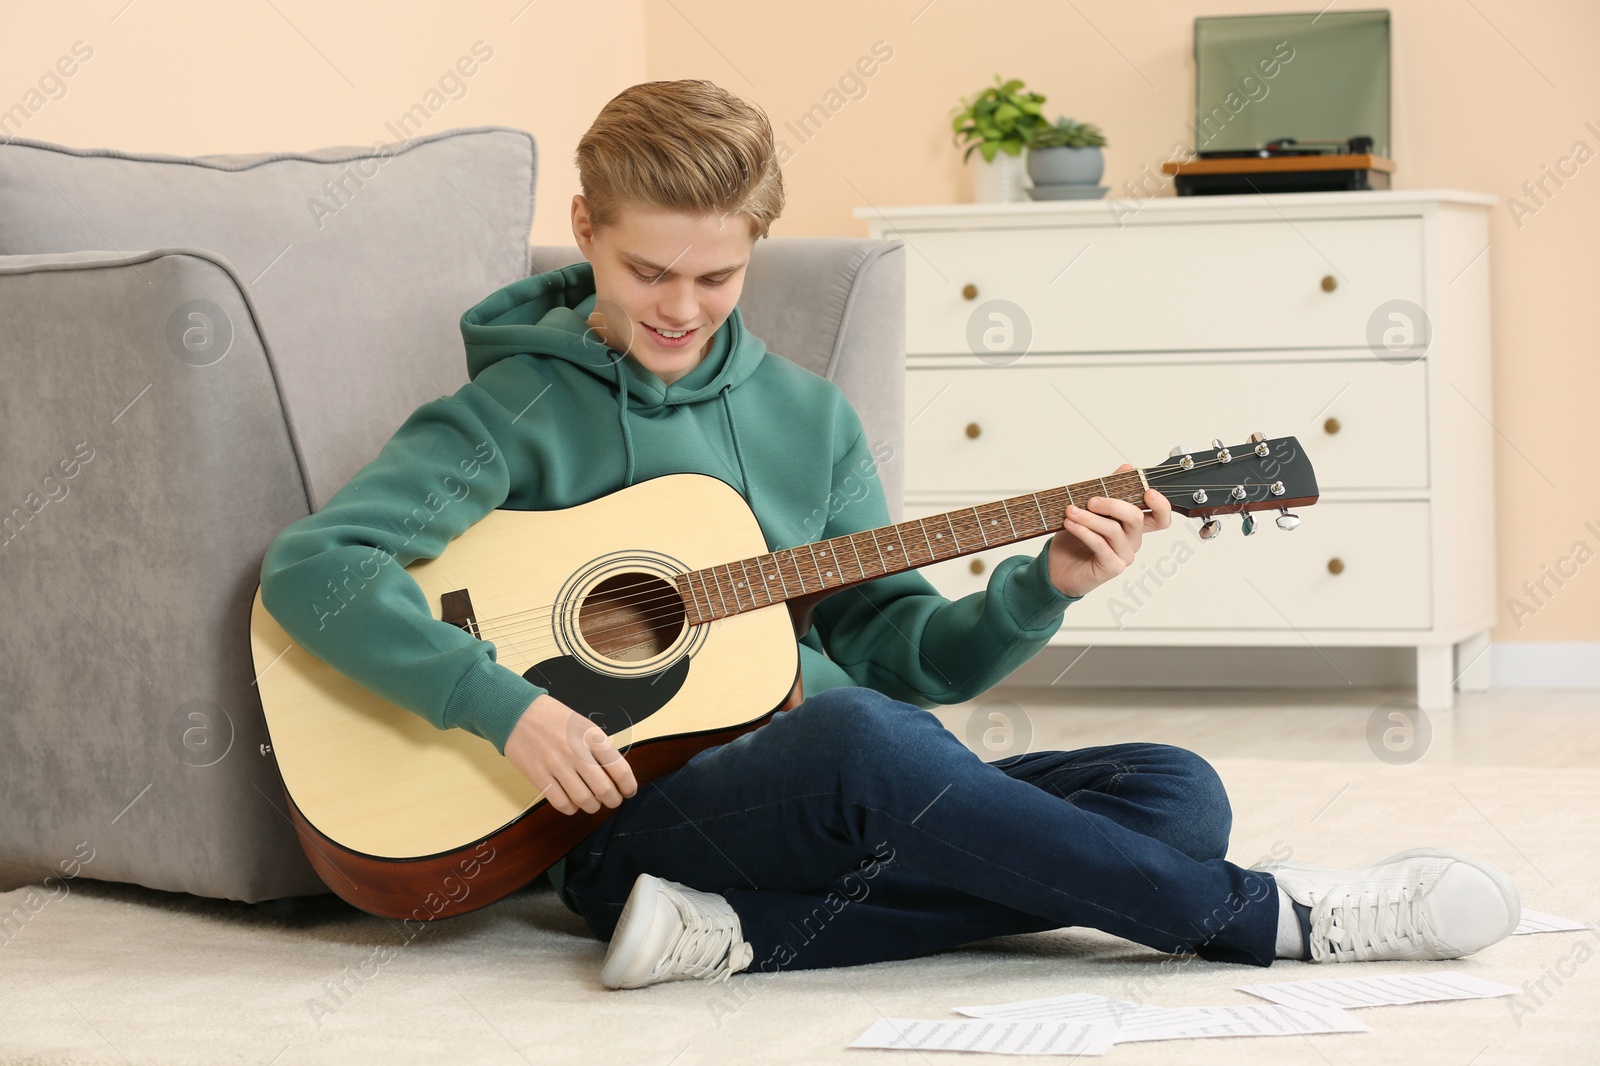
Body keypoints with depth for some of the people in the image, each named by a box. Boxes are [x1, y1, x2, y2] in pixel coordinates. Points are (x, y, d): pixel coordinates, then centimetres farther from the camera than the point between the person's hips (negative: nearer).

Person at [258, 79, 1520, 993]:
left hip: (852, 805, 6)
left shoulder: (807, 414, 16)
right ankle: (1263, 917, -22)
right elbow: (310, 566, -12)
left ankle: (743, 931, -27)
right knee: (855, 741, -39)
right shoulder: (518, 413, 0)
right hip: (634, 806, -6)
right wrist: (506, 704, -23)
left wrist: (1043, 588, -2)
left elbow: (897, 649, 16)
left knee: (1175, 794, -14)